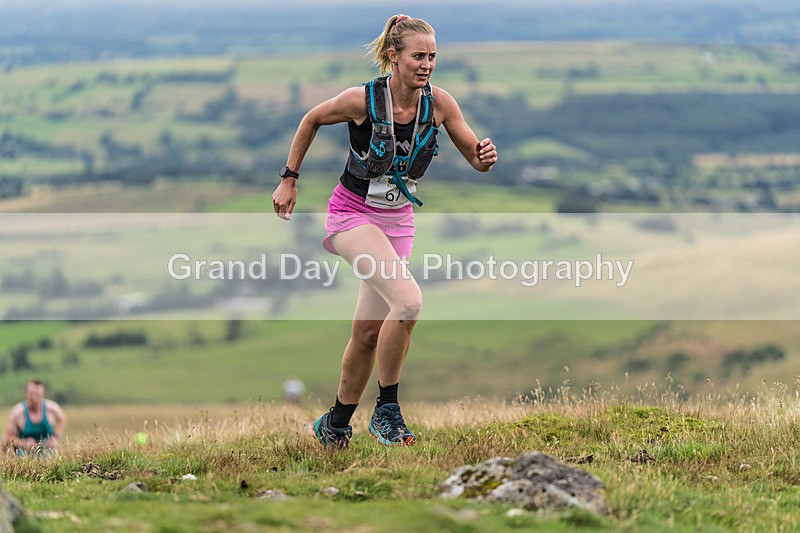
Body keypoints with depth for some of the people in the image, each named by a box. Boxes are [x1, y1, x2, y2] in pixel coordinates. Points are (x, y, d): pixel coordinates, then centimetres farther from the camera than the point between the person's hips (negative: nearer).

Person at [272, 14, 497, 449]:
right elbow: (311, 120, 0)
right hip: (353, 213, -4)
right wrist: (288, 180, 3)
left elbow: (476, 159, -2)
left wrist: (484, 156, -26)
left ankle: (336, 424, 26)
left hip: (398, 220, 5)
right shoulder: (362, 100, -18)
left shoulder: (439, 103, -9)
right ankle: (386, 410, -14)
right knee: (408, 300, -27)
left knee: (368, 332, 6)